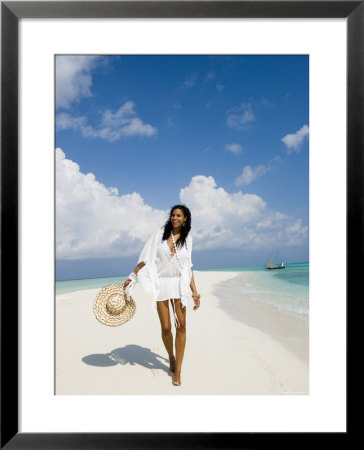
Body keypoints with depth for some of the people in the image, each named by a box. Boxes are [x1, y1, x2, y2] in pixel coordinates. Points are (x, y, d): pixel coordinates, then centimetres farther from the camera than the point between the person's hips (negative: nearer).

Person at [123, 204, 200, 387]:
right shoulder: (160, 234, 0)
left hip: (179, 284, 1)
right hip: (160, 284, -1)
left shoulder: (187, 238, 6)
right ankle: (171, 359, 29)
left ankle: (177, 370, 5)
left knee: (181, 325, -6)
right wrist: (132, 277, -1)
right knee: (166, 327, 1)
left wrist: (194, 291, 2)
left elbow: (188, 267, 6)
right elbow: (145, 258, 2)